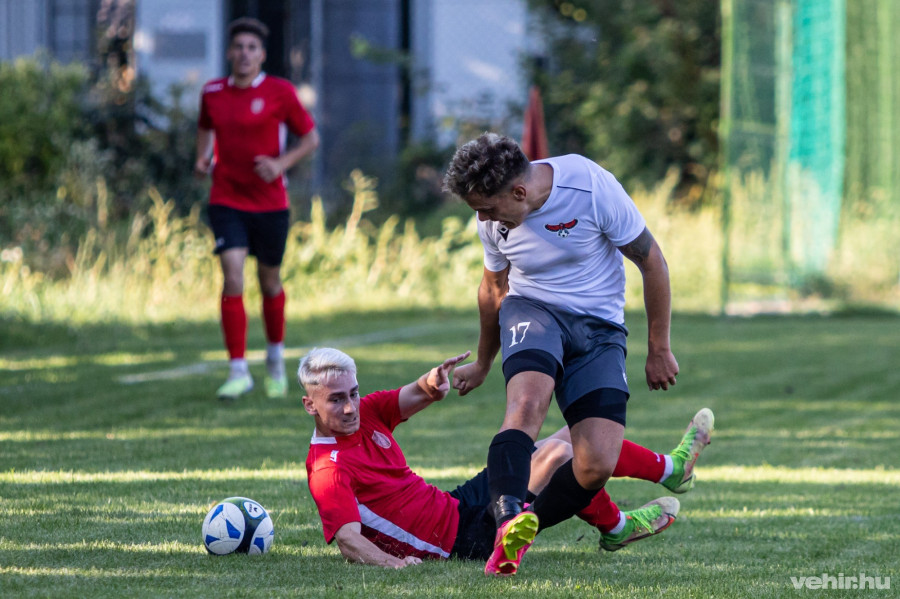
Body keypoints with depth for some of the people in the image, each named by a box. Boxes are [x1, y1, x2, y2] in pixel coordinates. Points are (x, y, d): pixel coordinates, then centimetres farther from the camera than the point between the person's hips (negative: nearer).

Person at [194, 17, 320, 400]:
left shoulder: (280, 92, -5)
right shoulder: (212, 93, 4)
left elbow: (311, 139, 1)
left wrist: (281, 163, -15)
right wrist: (202, 157, 5)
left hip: (270, 202, -1)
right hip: (226, 200, 1)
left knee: (269, 281, 10)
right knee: (233, 278, -14)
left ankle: (275, 357, 37)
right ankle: (238, 372, -12)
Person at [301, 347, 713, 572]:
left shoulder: (365, 413, 2)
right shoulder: (328, 468, -24)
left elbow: (415, 396, 0)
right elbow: (347, 539, -32)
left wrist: (433, 382, -24)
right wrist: (390, 560, -51)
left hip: (456, 504, 10)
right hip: (462, 539, -10)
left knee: (575, 435, 13)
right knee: (557, 453, -17)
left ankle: (672, 469, 32)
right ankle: (615, 528, 10)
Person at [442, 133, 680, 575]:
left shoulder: (592, 187, -19)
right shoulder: (492, 221, -5)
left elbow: (651, 261, -7)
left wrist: (659, 349, -2)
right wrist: (482, 364, 30)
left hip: (599, 326, -1)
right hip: (531, 310, 1)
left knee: (597, 464, -18)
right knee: (528, 401, -35)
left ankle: (524, 527, 0)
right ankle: (506, 520, -50)